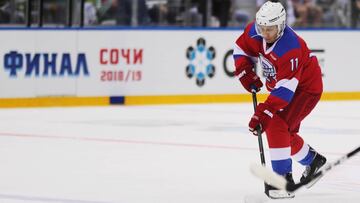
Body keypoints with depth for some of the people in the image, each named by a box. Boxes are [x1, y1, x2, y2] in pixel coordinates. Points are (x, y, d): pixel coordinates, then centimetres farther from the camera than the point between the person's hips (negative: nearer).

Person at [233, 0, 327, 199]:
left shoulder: (290, 48, -37)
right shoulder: (255, 32, -15)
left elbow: (285, 89, -39)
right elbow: (241, 49, 7)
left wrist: (263, 113, -43)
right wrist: (245, 72, -9)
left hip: (305, 88, -9)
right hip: (278, 84, 9)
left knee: (277, 125, -23)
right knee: (285, 131, 13)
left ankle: (283, 177, -20)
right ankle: (312, 159, 34)